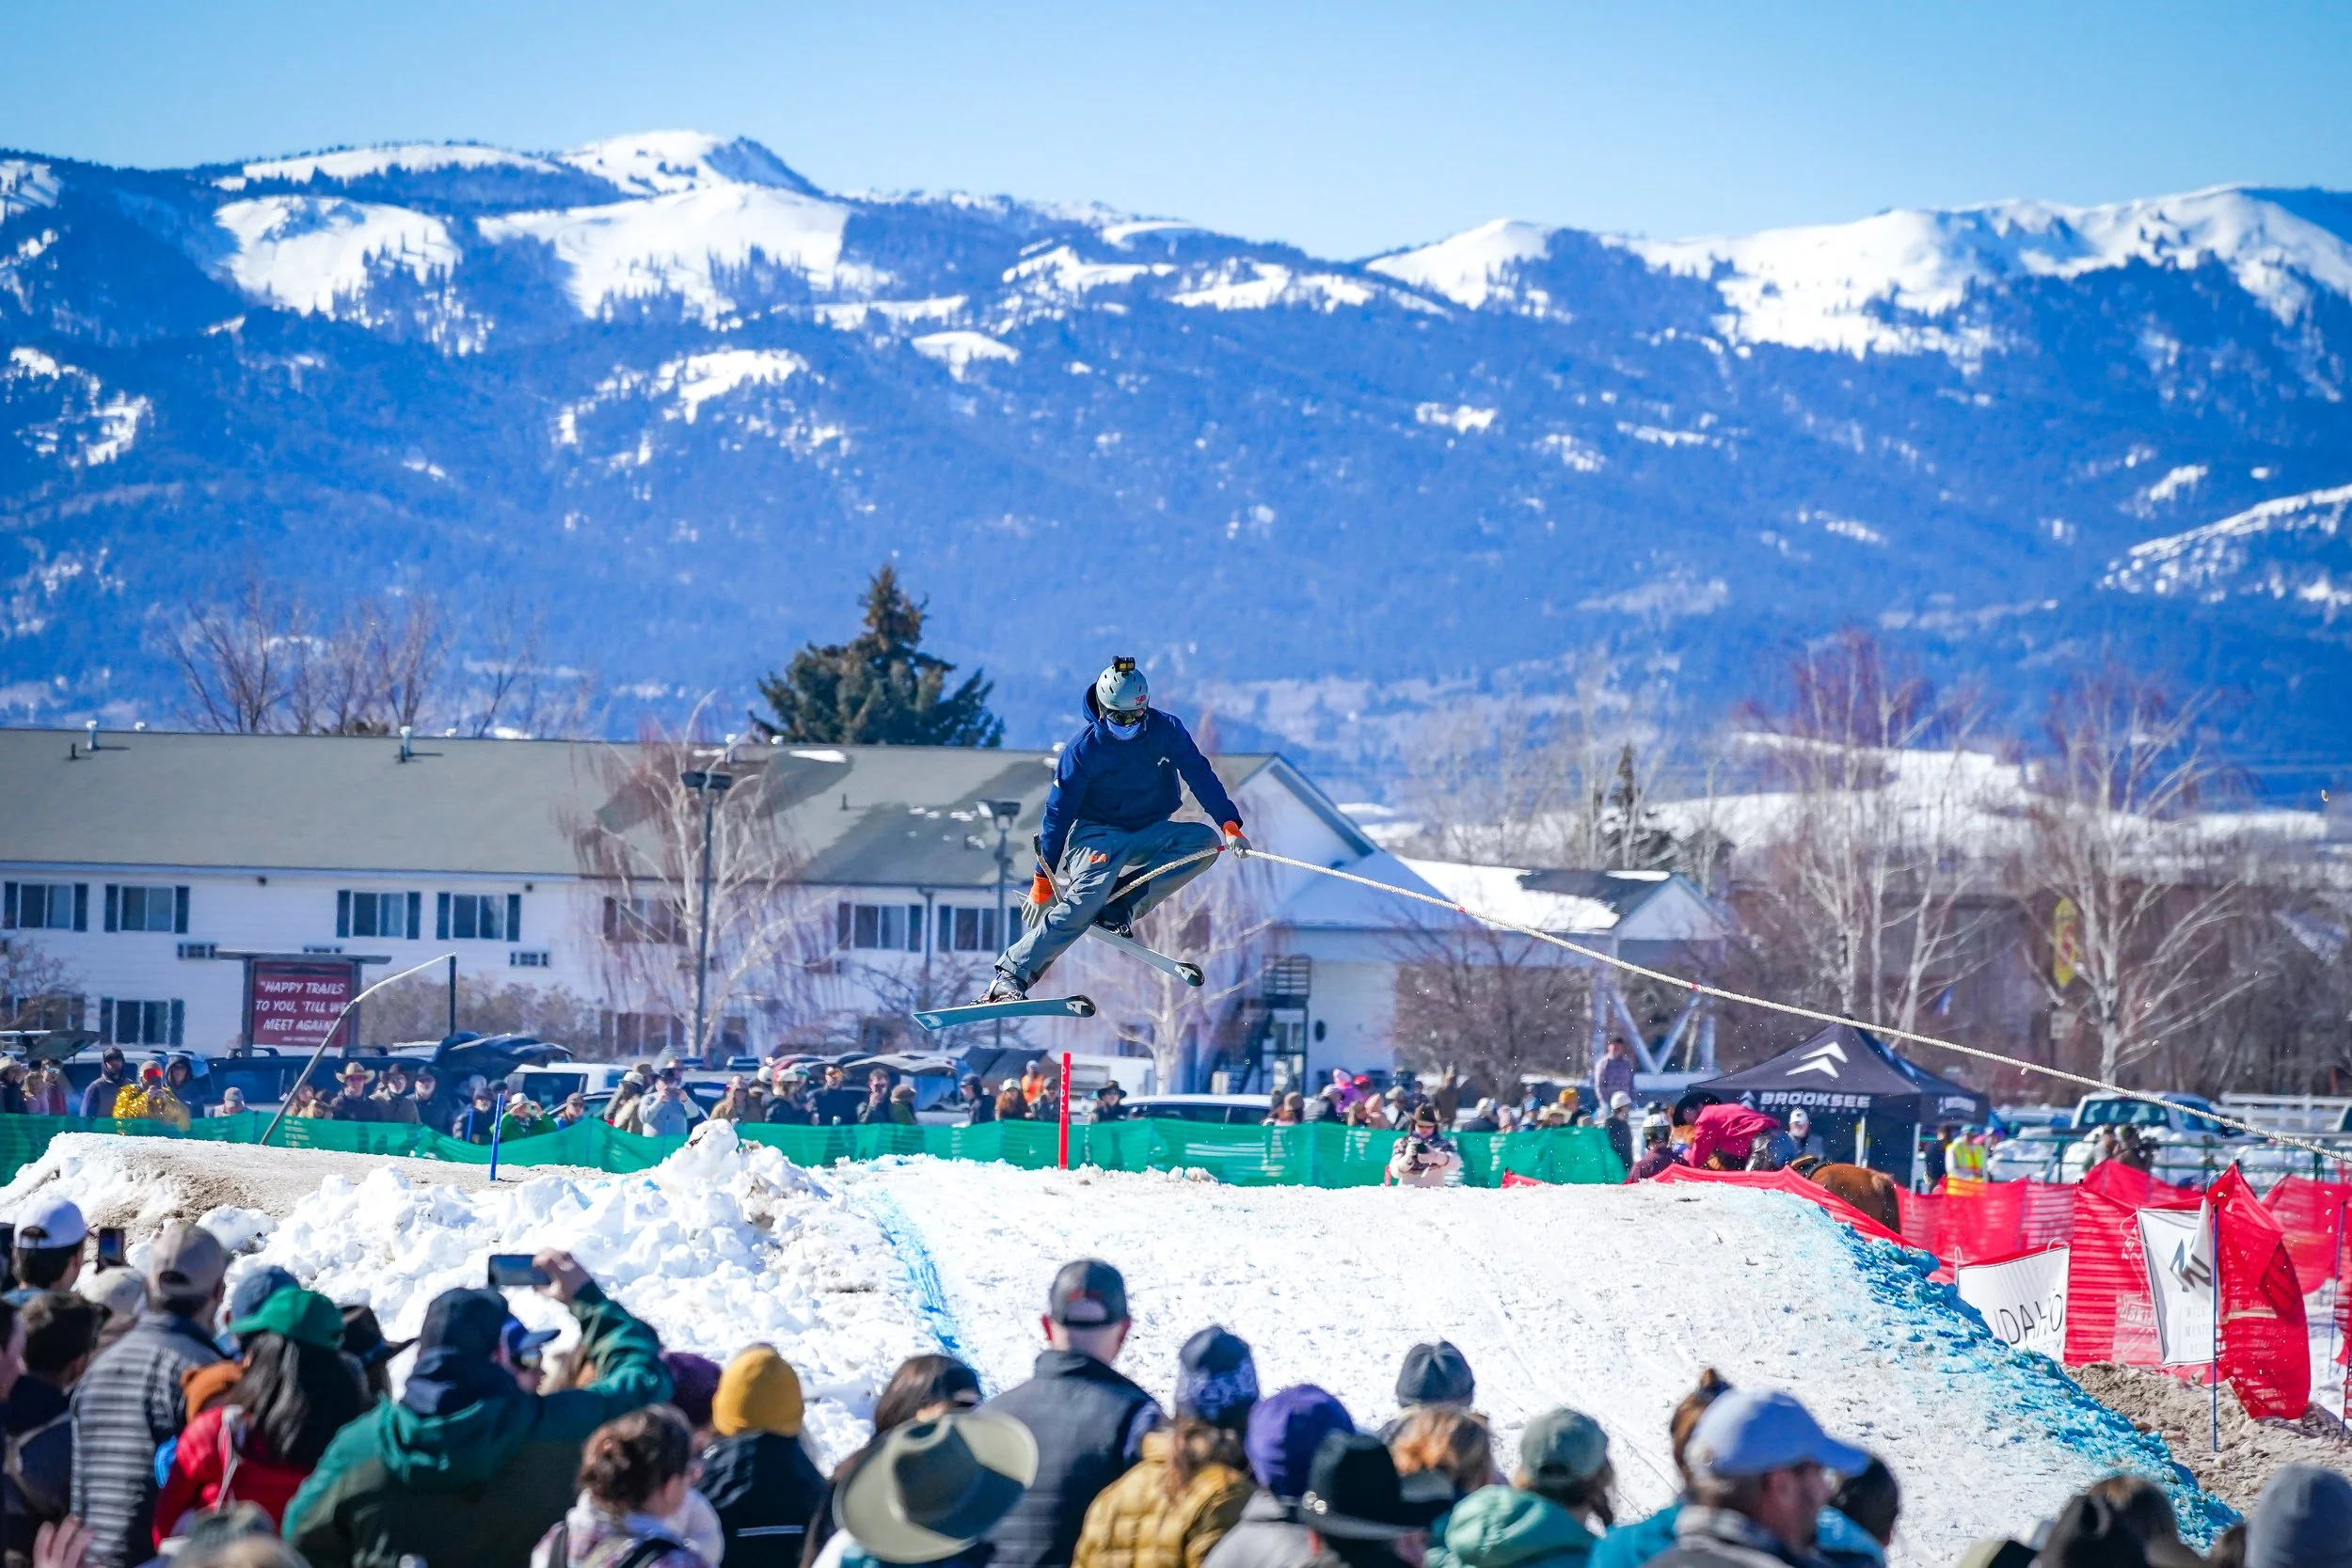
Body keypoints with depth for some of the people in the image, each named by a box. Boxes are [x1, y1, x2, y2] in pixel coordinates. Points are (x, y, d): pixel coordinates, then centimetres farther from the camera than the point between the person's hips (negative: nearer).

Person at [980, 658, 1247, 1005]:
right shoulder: (1083, 749, -13)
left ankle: (1121, 907, -23)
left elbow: (1200, 776, -7)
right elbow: (1058, 813, -9)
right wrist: (1043, 877, -10)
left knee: (1207, 840, -24)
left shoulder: (1166, 730, -7)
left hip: (1149, 835, 4)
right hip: (1099, 833, -4)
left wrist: (1229, 824, -21)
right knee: (1086, 898, -32)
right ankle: (1011, 974, -33)